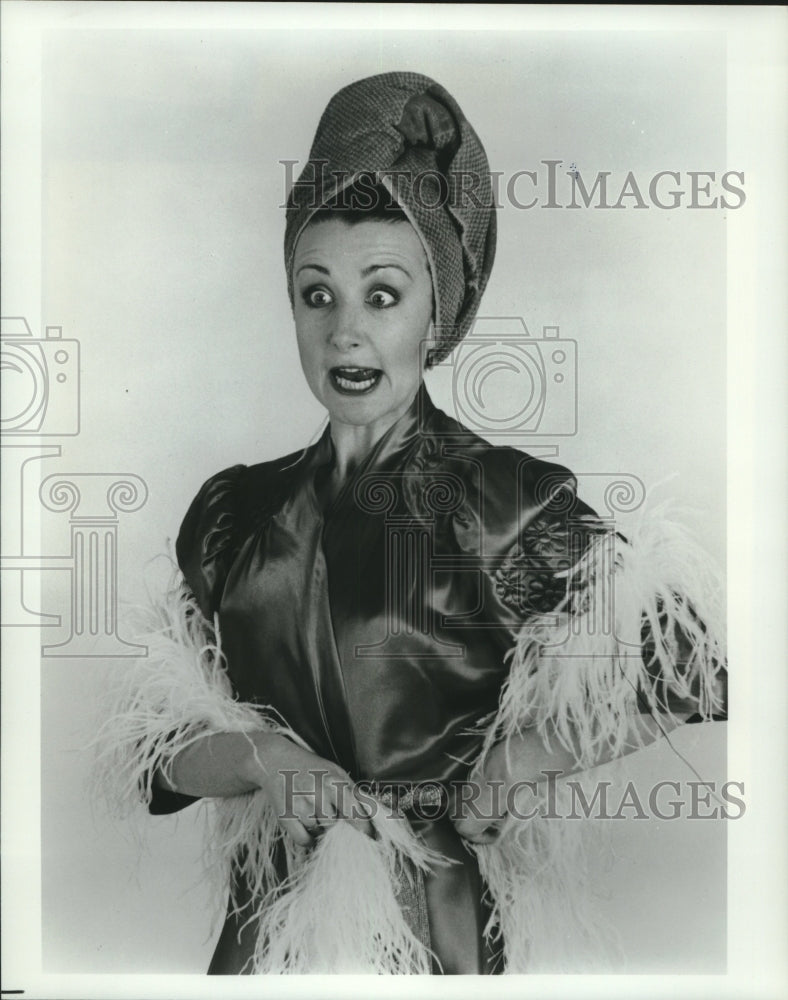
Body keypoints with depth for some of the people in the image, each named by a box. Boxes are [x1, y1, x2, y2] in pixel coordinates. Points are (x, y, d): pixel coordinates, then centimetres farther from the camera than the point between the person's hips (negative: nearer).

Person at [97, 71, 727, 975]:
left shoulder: (511, 502, -13)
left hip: (442, 930, -3)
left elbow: (691, 692, -15)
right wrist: (258, 755, -17)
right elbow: (153, 745, 1)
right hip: (269, 924, 3)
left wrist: (507, 763, -16)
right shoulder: (233, 512, -1)